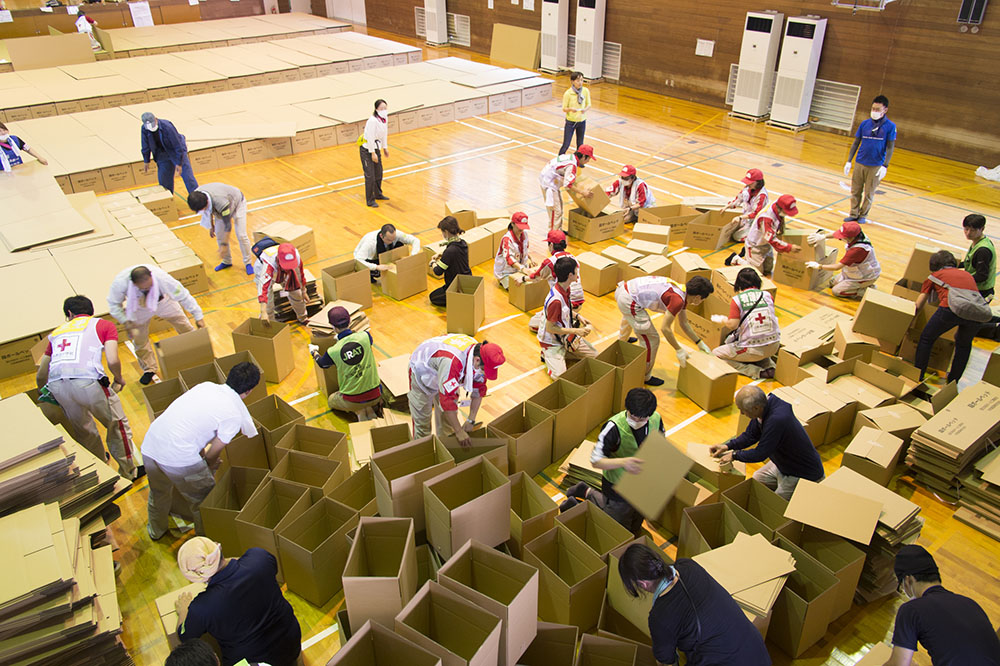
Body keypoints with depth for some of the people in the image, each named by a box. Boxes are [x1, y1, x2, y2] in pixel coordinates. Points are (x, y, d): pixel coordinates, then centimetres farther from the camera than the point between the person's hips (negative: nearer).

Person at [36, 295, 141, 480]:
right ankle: (130, 470, 25)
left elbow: (40, 376, 29)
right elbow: (112, 361, 0)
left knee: (83, 430, 25)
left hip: (56, 385, 4)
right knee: (117, 424, 15)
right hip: (87, 380, -4)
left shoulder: (57, 332, 28)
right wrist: (119, 379, 20)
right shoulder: (104, 325, 16)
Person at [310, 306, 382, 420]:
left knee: (330, 400, 31)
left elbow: (322, 363, 10)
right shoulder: (365, 336, -14)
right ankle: (371, 409, 11)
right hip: (375, 396, 2)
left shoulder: (333, 352, -15)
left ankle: (360, 411, 5)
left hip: (352, 401, -2)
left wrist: (315, 353, 34)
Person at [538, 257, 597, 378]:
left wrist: (577, 316, 0)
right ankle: (548, 354, 6)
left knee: (594, 355, 7)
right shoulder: (555, 300, -33)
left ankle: (562, 354, 13)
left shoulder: (566, 288, -4)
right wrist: (576, 331, -24)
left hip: (567, 337, 8)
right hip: (552, 341, -8)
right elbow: (550, 328, -25)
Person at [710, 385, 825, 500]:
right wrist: (728, 446, -3)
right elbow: (750, 435, 7)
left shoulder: (777, 419, -38)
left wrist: (735, 455, -13)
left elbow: (761, 454, -28)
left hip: (805, 474, -9)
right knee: (757, 479, 21)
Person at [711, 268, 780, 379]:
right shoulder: (767, 295, 4)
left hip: (752, 350, -6)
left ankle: (757, 372, -2)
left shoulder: (737, 300, -9)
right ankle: (770, 366, 12)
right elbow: (770, 317, 15)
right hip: (774, 346, 6)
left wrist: (722, 319, 5)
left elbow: (732, 325, -16)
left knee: (715, 354, 10)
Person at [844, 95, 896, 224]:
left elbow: (890, 147, -5)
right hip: (860, 163, 3)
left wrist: (885, 166, -12)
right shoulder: (865, 123, 2)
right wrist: (849, 161, 4)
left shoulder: (890, 126, -6)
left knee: (869, 193, 6)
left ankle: (863, 215, 21)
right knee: (855, 191, 7)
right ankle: (854, 214, 20)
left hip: (876, 166, -3)